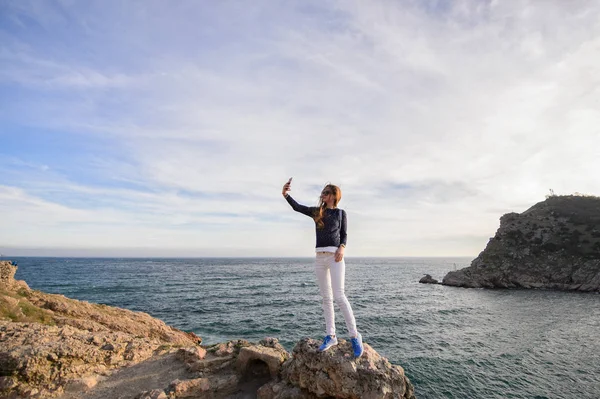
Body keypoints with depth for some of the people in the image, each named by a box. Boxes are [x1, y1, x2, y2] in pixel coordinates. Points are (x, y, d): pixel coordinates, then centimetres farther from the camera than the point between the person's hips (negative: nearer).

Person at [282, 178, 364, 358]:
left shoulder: (341, 213, 6)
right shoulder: (316, 211, 12)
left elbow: (344, 235, 6)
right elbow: (297, 207, 3)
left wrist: (342, 248, -13)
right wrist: (285, 194, -12)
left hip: (334, 256, -4)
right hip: (320, 257, 4)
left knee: (339, 295, -12)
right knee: (326, 298, 7)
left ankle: (354, 336, -2)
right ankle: (331, 336, 14)